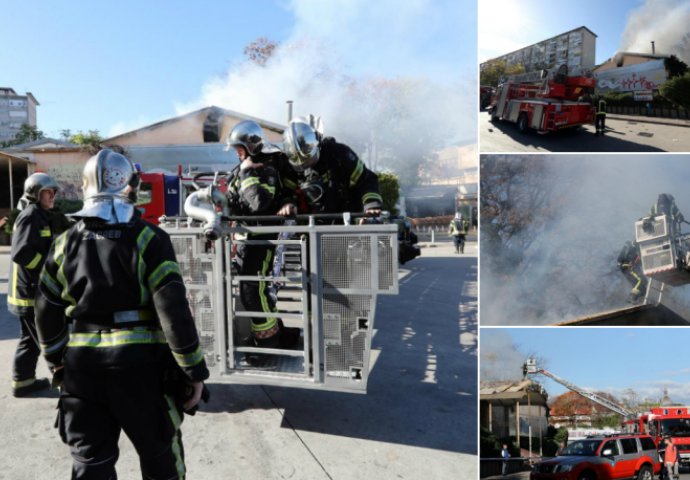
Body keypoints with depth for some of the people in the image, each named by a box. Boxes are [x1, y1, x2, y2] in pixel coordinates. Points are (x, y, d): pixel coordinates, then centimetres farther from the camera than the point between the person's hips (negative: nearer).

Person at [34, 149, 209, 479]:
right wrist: (194, 371, -9)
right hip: (140, 364, -4)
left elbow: (46, 313, 10)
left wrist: (57, 363, 24)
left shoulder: (65, 243, 5)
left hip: (82, 366, 4)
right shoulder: (148, 239, -10)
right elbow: (174, 311, -16)